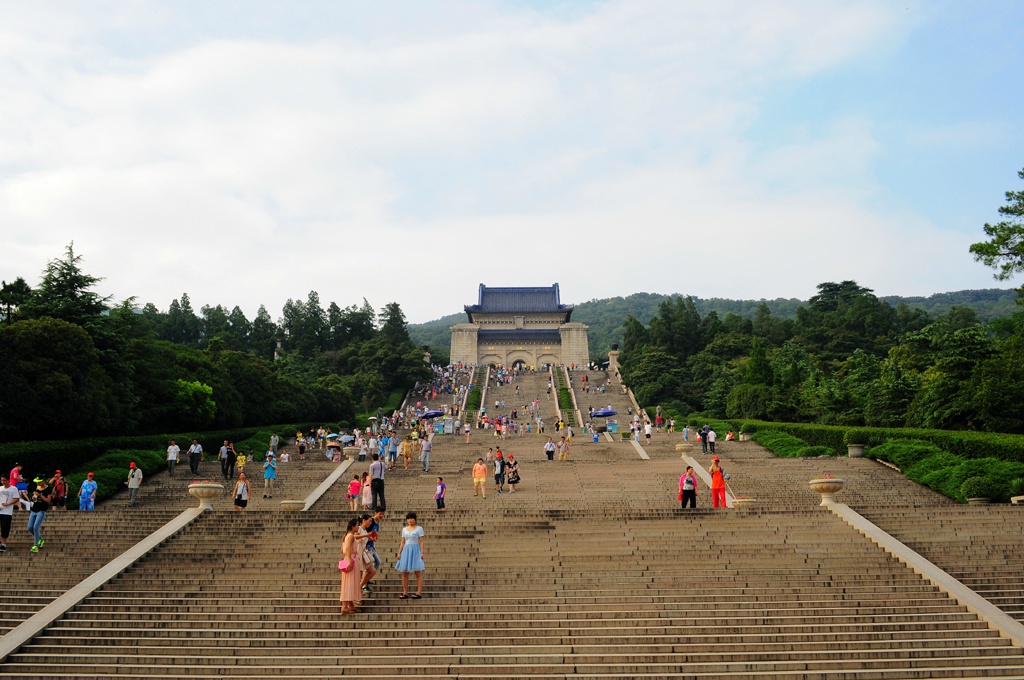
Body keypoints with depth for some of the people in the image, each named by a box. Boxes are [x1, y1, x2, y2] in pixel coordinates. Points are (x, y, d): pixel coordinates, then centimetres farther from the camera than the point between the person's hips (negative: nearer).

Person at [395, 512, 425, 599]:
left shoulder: (419, 529, 1)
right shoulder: (404, 529, 13)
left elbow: (421, 542, -3)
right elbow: (402, 542, 14)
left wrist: (422, 552, -11)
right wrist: (399, 553, 7)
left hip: (415, 550, -4)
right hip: (406, 550, 5)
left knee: (418, 572, -4)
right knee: (404, 573, 3)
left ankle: (419, 592, -3)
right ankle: (405, 592, 9)